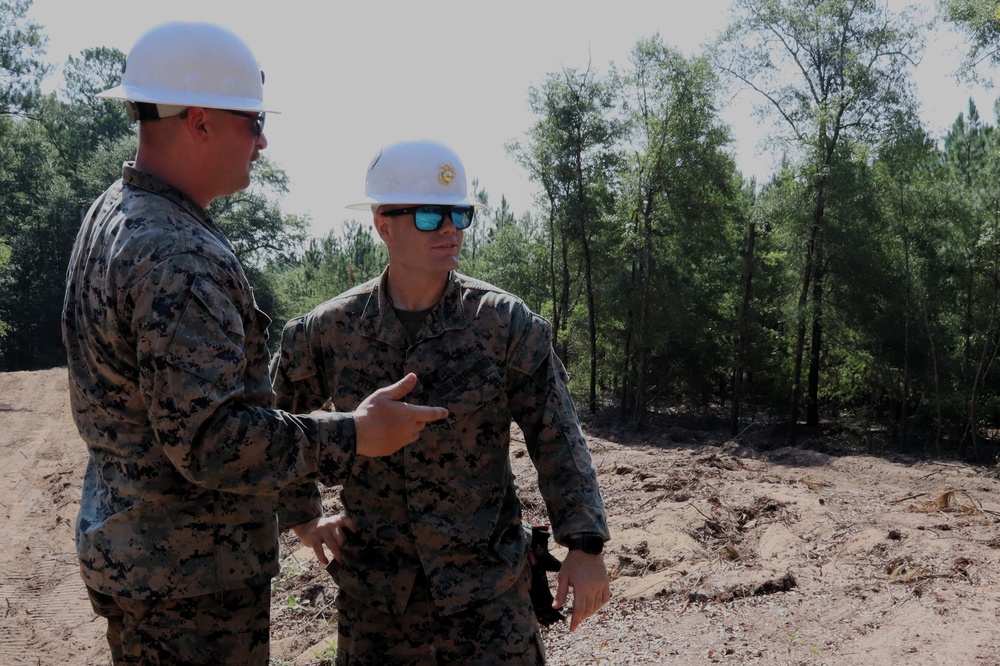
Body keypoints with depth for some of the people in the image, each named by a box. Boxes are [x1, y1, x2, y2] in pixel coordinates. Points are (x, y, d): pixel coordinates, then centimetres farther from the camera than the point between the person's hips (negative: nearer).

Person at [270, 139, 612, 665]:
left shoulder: (505, 322, -8)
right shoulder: (330, 328, -4)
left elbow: (556, 438, -7)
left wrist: (585, 545, -11)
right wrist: (304, 515, 7)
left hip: (485, 578, -2)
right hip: (373, 586, 2)